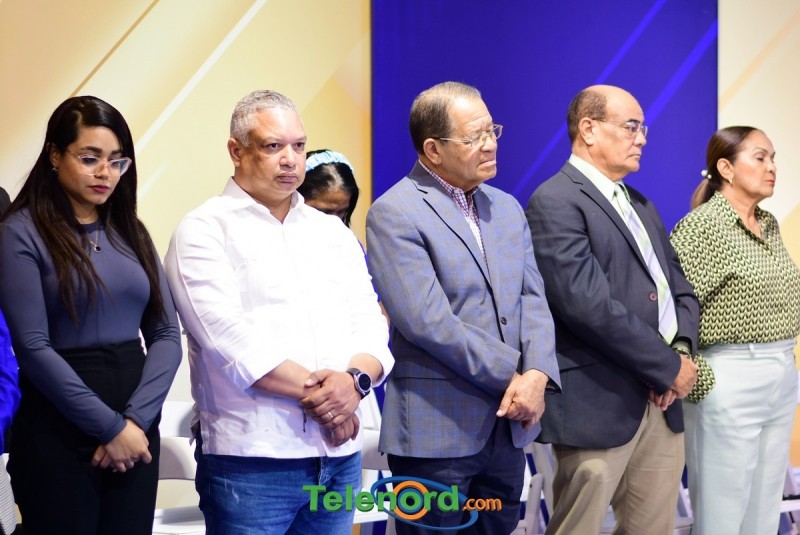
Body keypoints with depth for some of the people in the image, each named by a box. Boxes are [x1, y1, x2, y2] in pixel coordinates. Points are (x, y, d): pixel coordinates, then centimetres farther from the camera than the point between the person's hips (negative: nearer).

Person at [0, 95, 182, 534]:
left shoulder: (131, 231, 10)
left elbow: (167, 335, 4)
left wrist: (136, 418, -10)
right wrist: (110, 426, -13)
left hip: (136, 431, 5)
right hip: (58, 435, -5)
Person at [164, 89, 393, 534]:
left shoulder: (334, 233, 16)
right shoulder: (205, 231, -2)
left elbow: (370, 325, 8)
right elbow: (230, 337, -14)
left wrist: (355, 379, -13)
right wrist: (315, 392, -13)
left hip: (341, 458, 5)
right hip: (251, 461, -5)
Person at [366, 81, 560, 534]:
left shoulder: (507, 208, 13)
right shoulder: (395, 215, -10)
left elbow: (532, 299, 7)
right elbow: (427, 322, -17)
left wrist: (536, 375, -12)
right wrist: (516, 374, -13)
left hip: (509, 424, 6)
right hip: (438, 429, -6)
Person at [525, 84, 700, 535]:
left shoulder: (641, 205, 19)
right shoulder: (556, 202, -10)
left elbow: (680, 286, 17)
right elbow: (588, 304, -20)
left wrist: (683, 350, -4)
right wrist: (669, 366, -13)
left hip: (661, 400, 8)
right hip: (598, 403, -8)